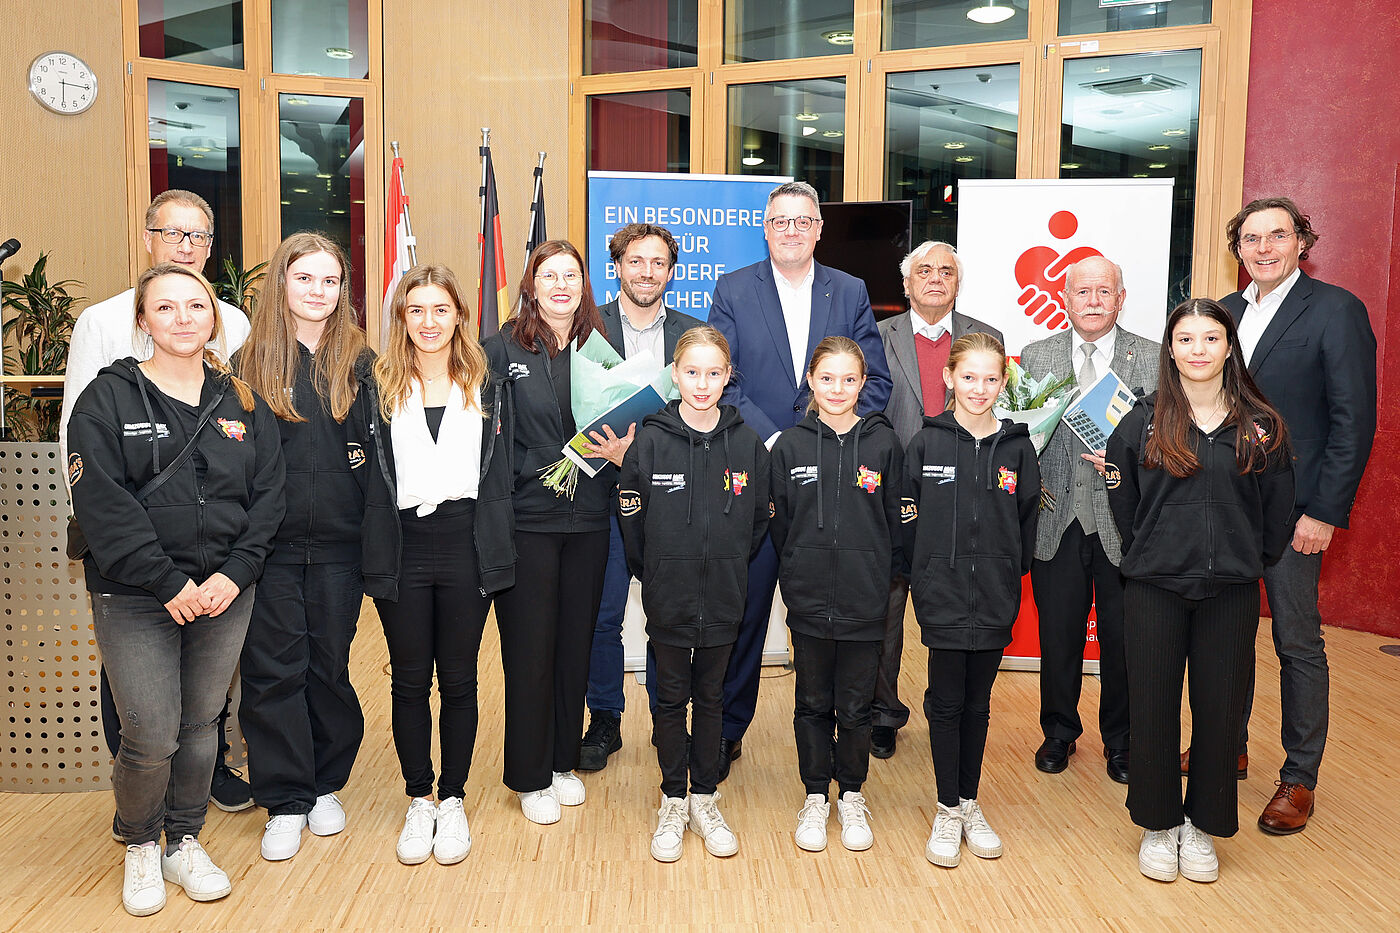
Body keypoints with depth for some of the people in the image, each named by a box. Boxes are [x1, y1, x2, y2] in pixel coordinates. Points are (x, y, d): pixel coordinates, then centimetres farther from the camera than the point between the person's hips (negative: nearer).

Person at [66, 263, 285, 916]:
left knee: (200, 725, 12)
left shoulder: (241, 403, 8)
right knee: (152, 739, -3)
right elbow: (101, 504, -10)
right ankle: (140, 848, 24)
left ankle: (184, 842, 32)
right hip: (135, 597, -3)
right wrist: (170, 583, -15)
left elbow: (267, 495, 4)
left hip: (225, 592, 3)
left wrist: (233, 574, -9)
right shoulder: (109, 398, -3)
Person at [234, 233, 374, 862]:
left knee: (330, 664, 10)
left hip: (339, 543, 1)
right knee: (273, 668, 4)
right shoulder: (249, 362, 3)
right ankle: (285, 802, 17)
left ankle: (326, 786, 28)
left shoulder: (360, 363, 5)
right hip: (270, 543, 0)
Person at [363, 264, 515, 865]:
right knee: (409, 680, 8)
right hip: (403, 548, 0)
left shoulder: (486, 389, 8)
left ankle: (452, 800, 22)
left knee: (458, 679, 8)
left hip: (465, 543, 0)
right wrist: (376, 562, -4)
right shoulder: (381, 388, 6)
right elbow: (372, 479, 3)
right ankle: (418, 801, 23)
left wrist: (496, 556, -1)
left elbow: (497, 478, 6)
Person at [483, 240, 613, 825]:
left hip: (588, 519, 4)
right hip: (527, 519, -3)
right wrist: (536, 469, -14)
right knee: (529, 646, 3)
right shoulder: (502, 348, -3)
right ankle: (530, 777, 19)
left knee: (576, 643, 12)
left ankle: (563, 760, 29)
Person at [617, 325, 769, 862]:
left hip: (723, 600, 1)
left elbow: (760, 521, 5)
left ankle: (705, 800, 28)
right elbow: (631, 520, -2)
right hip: (667, 598, -1)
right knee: (671, 699, 10)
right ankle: (673, 802, 25)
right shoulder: (650, 441, -8)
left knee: (710, 698, 14)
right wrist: (656, 576, 1)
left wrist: (731, 570, 5)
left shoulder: (748, 444, -4)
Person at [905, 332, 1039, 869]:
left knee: (978, 705, 13)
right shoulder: (927, 443, -3)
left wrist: (1009, 576, 1)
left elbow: (1026, 526, 8)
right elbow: (908, 521, -1)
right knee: (946, 704, 6)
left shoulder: (1017, 448, 2)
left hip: (995, 603, 2)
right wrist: (924, 578, -5)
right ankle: (948, 812, 19)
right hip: (942, 600, -2)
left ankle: (971, 805, 27)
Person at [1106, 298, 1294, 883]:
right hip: (1155, 588, -1)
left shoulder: (1259, 427, 3)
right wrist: (1154, 551, 8)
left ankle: (1202, 826, 26)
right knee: (1154, 708, 5)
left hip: (1230, 593, 1)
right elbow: (1122, 503, 9)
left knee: (1219, 708, 8)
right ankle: (1158, 824, 22)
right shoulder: (1144, 422, 1)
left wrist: (1247, 561, 9)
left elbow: (1276, 509, 10)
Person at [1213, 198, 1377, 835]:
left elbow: (1354, 421, -11)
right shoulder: (1227, 311, 10)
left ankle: (1299, 778, 18)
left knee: (1298, 644, 4)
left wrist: (1325, 512, -15)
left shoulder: (1336, 311, -8)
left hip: (1293, 510, -5)